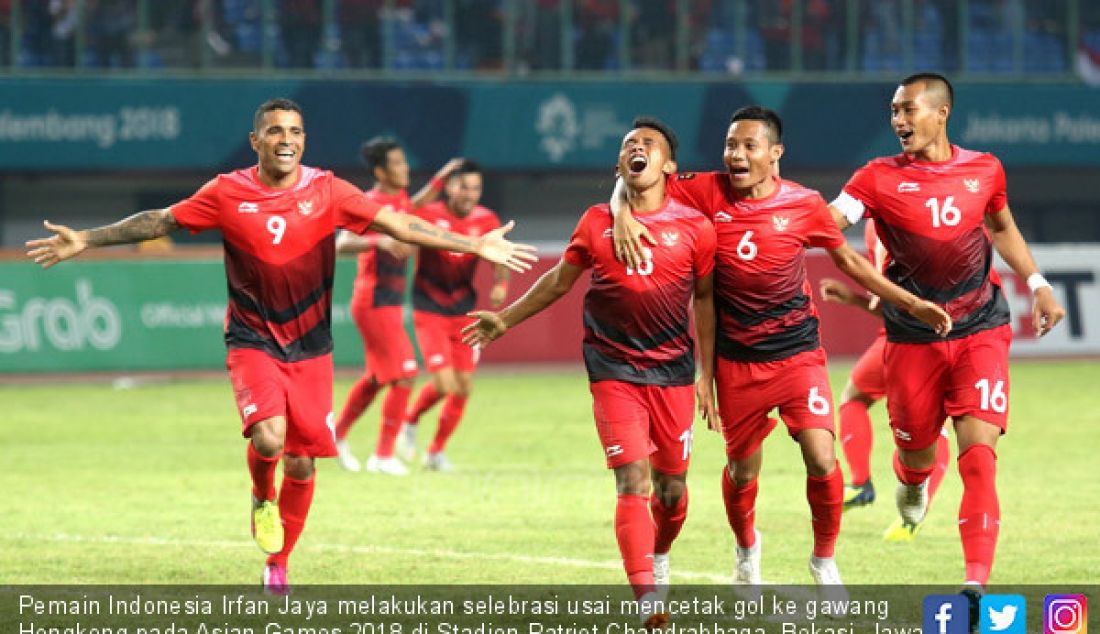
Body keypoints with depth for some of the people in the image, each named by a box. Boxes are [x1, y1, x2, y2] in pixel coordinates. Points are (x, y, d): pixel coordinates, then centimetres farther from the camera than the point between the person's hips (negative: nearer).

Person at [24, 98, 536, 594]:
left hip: (310, 350, 2)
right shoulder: (228, 194, -5)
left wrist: (473, 246, -8)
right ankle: (261, 498, 8)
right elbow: (158, 221, 3)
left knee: (301, 465, 3)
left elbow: (396, 224, -3)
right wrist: (85, 240, -1)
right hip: (252, 343, -2)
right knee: (268, 437, -27)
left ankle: (277, 566, 24)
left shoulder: (326, 191, -4)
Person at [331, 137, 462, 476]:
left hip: (389, 304, 9)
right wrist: (379, 241, -46)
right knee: (404, 378, -10)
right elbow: (342, 244, -31)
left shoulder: (398, 198, 10)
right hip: (375, 304, -9)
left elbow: (413, 208, 36)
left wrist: (440, 179, 26)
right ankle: (383, 455, -3)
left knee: (376, 378, 19)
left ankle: (337, 434, 34)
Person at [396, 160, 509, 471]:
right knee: (445, 385, -14)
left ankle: (436, 451, 24)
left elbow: (500, 261, -1)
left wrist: (500, 285, -20)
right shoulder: (428, 215, -12)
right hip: (429, 310, -4)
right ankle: (410, 421, 18)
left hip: (463, 311, 4)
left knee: (463, 389, 2)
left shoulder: (486, 221, -2)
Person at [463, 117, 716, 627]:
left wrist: (707, 378, 6)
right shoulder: (596, 222, 3)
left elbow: (705, 300, 7)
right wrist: (505, 320, 20)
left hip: (673, 371, 1)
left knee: (672, 485, 9)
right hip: (614, 370, -1)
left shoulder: (694, 227, -1)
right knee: (632, 481, -13)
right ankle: (646, 597, -18)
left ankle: (658, 555, 40)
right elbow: (559, 280, 17)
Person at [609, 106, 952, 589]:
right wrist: (622, 216, -24)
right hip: (736, 360, 1)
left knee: (821, 459, -14)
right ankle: (746, 549, 45)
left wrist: (911, 303, 8)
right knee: (742, 468, 13)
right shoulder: (709, 192, -8)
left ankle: (825, 559, 11)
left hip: (797, 351, -1)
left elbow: (848, 260, 8)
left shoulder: (804, 205, -7)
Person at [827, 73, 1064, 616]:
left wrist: (1037, 285, 14)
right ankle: (912, 482, 53)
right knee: (918, 453, 12)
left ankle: (977, 587, -18)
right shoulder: (880, 178, -6)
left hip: (981, 332, 0)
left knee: (979, 453, -15)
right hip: (912, 340, 0)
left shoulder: (984, 170, 1)